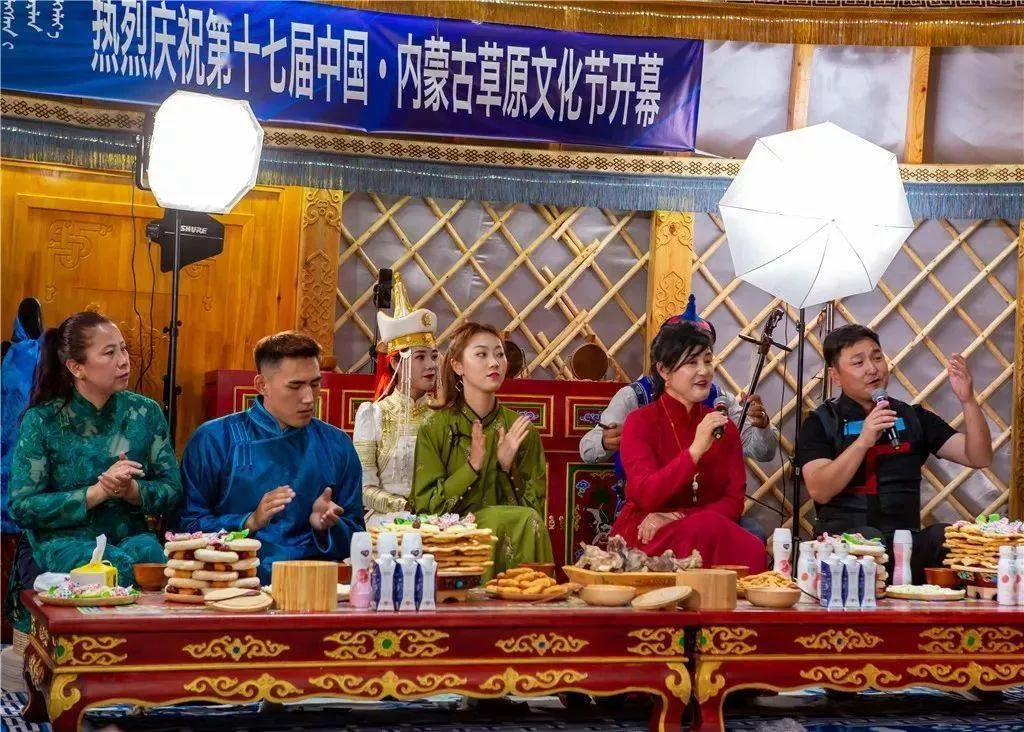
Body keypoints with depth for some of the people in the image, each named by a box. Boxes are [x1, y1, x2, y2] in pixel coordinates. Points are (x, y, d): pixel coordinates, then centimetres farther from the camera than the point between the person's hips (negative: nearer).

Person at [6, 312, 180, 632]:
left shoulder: (145, 412, 4)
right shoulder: (41, 422, -5)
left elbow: (172, 491, 5)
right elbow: (22, 507, -8)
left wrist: (131, 490, -18)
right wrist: (98, 493, -18)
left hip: (131, 537, 4)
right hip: (63, 541, -3)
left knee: (149, 556, -32)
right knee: (119, 568, -36)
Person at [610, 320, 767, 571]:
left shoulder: (724, 427, 12)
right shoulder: (640, 423, -1)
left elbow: (734, 502, 3)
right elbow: (646, 496, -15)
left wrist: (678, 517, -14)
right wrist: (696, 450, -26)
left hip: (705, 533, 3)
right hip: (644, 540, -3)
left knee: (752, 549, -30)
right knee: (711, 530, -33)